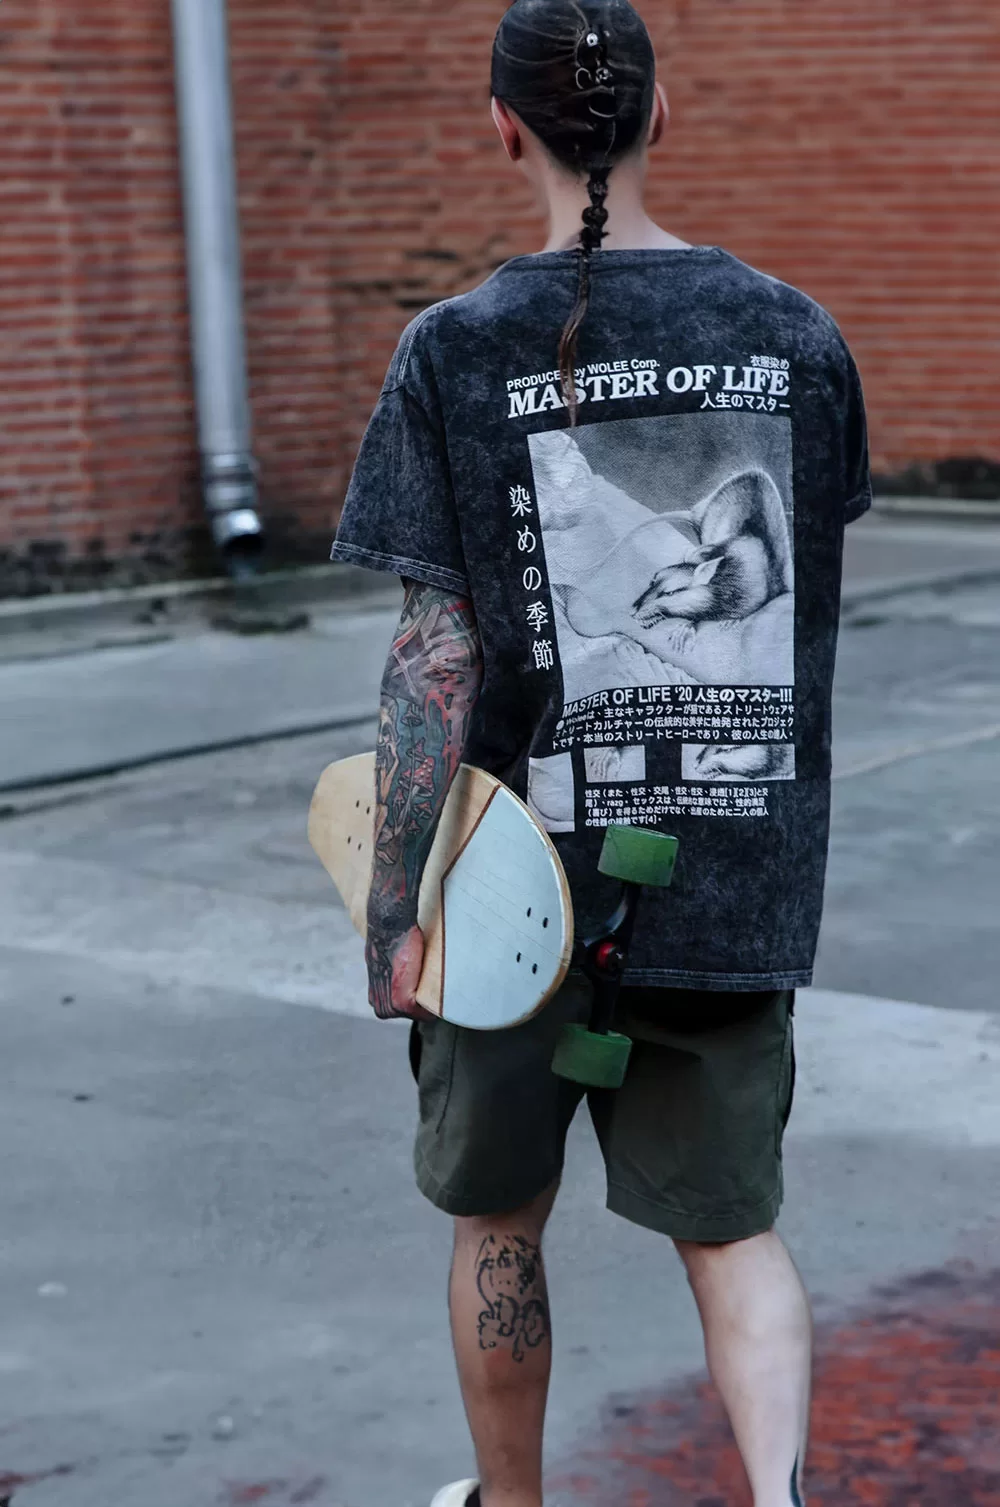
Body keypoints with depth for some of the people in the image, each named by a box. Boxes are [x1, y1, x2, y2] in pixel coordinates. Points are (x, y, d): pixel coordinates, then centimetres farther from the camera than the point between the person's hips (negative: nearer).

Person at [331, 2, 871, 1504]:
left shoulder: (456, 351, -10)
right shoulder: (795, 333, -2)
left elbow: (436, 652, -12)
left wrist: (396, 907, -8)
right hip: (738, 875, 2)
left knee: (498, 1218, 19)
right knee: (732, 1223, 13)